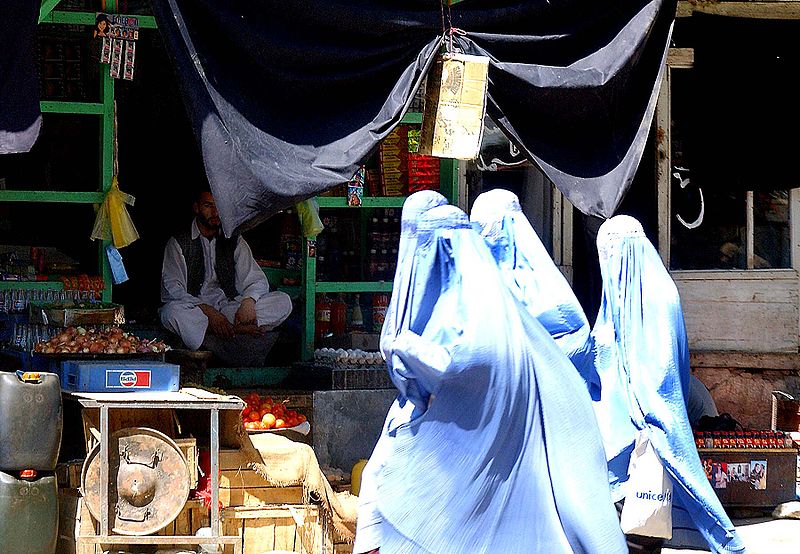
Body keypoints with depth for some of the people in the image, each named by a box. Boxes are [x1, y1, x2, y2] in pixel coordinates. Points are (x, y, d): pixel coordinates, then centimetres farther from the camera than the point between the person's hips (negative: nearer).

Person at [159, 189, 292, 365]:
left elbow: (256, 280, 7)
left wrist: (248, 301, -18)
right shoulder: (178, 243, 2)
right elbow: (172, 290, -9)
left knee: (283, 301, -18)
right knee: (172, 312, -39)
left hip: (229, 307, 3)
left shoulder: (234, 241, 14)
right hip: (194, 309, -3)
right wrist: (207, 311, -24)